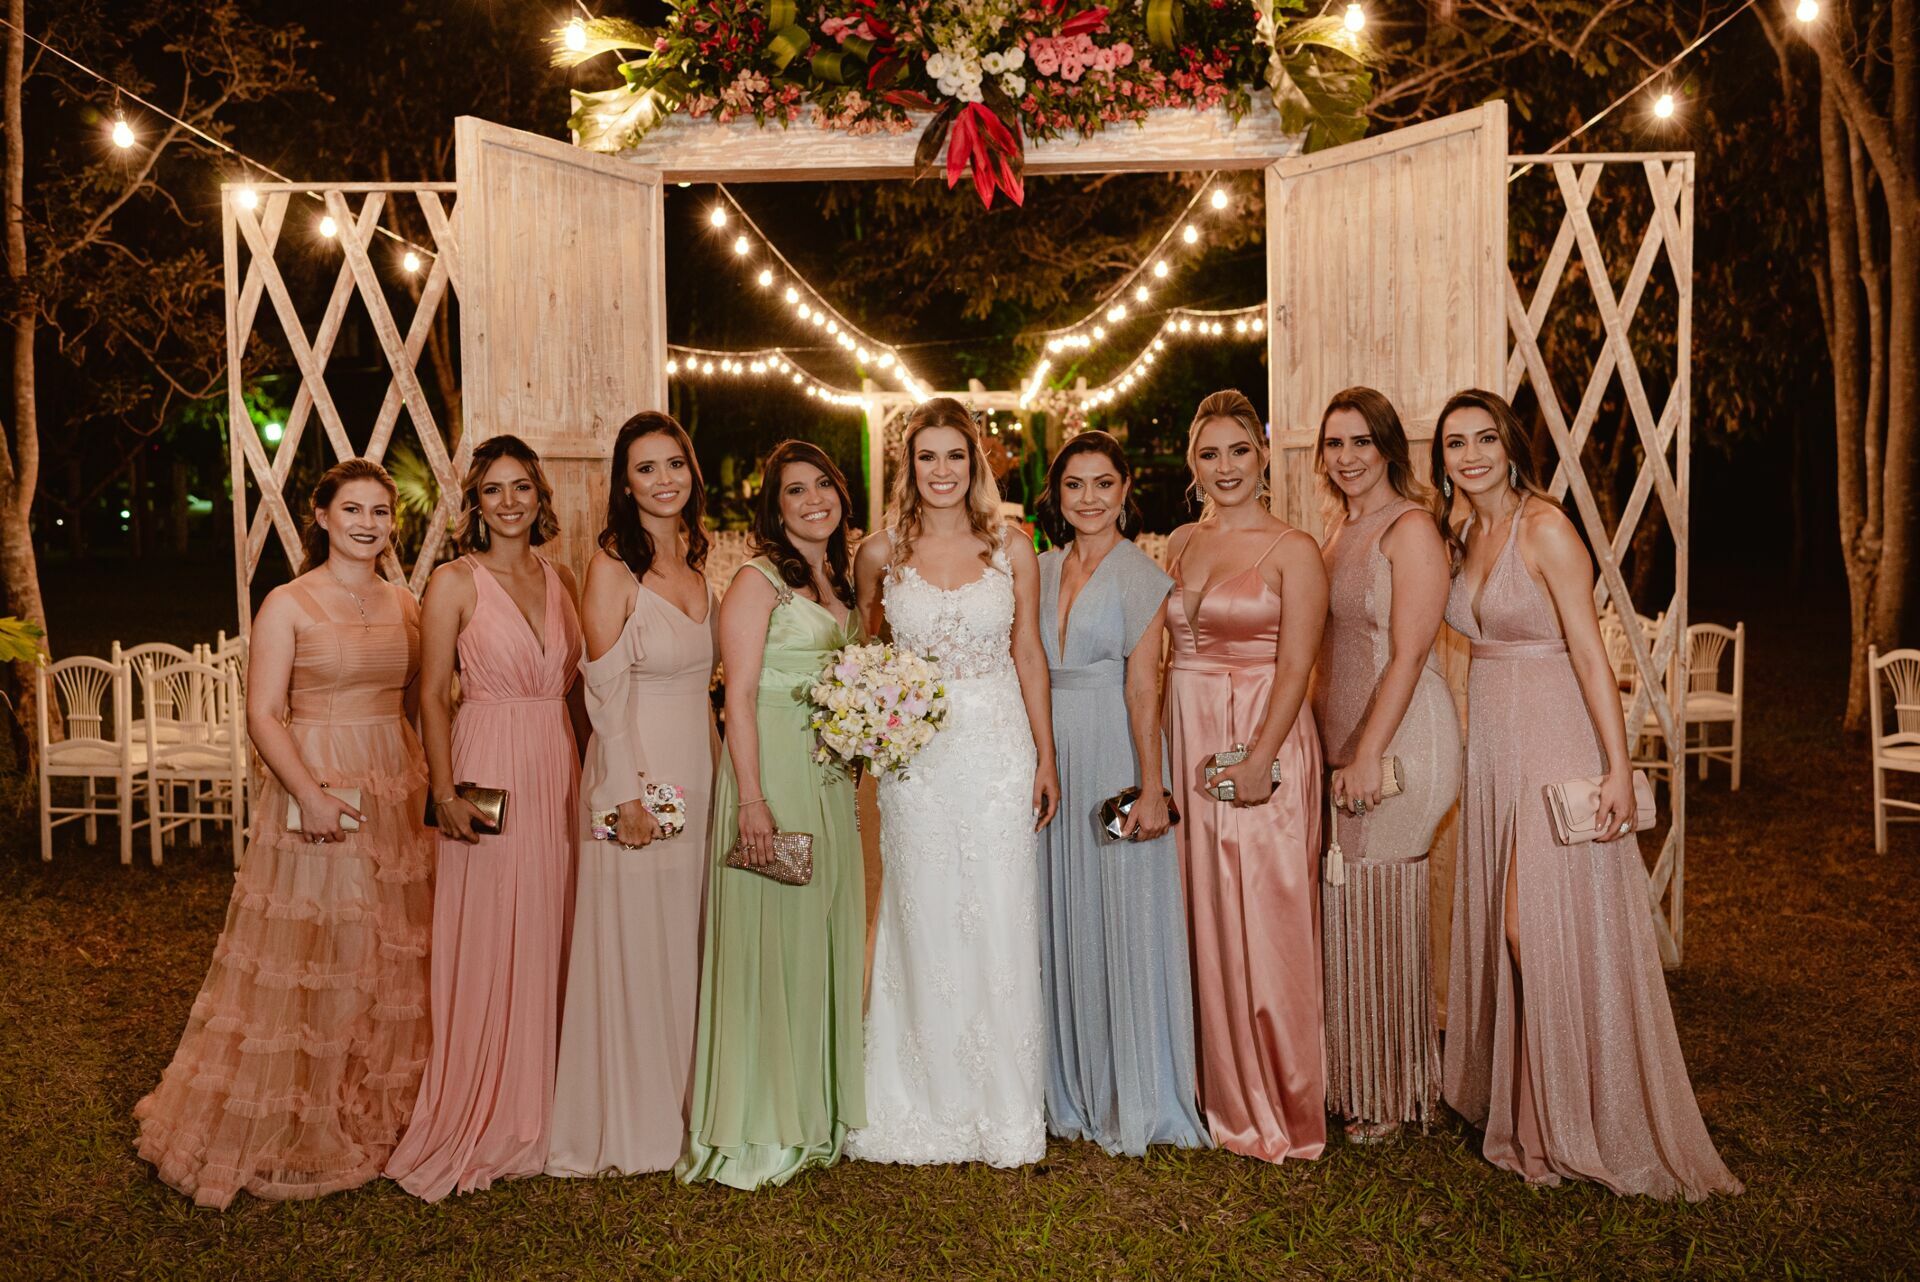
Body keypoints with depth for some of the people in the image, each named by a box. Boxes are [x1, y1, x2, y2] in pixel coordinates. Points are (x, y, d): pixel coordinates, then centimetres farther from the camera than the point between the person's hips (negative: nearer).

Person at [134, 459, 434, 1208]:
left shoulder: (406, 605, 9)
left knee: (394, 956, 11)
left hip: (396, 794, 5)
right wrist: (310, 794, -21)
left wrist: (425, 779, 3)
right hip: (312, 788, -5)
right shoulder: (288, 606, -5)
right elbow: (264, 716, -10)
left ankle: (377, 1114, 28)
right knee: (303, 958, 1)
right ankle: (291, 1129, 17)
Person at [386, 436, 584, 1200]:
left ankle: (538, 1109, 24)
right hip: (489, 770, -4)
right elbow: (432, 695, -5)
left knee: (548, 938, 10)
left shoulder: (560, 580, 10)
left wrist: (586, 773, 5)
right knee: (486, 945, 0)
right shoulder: (455, 582, -3)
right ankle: (479, 1123, 14)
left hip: (559, 770, 5)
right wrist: (446, 793, -14)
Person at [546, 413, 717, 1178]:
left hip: (700, 771, 7)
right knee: (633, 946, 2)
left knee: (688, 941, 15)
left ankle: (684, 1107, 29)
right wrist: (629, 793, -17)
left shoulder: (695, 560, 10)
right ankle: (627, 1126, 17)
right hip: (637, 775, -7)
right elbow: (605, 690, -13)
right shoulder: (613, 566, -10)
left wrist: (718, 771, 12)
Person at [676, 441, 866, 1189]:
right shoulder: (759, 580, -8)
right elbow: (739, 696, -14)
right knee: (769, 939, -2)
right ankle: (760, 1128, 9)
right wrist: (752, 800, -20)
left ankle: (818, 1112, 24)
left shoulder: (841, 579, 15)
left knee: (825, 937, 12)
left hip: (832, 781, 8)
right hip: (772, 770, -7)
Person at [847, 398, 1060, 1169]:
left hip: (999, 751, 0)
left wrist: (1046, 758, 3)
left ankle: (1006, 1108, 17)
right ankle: (930, 1106, 20)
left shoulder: (1013, 551, 3)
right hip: (915, 755, 0)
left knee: (1000, 927, 3)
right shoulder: (882, 553, 3)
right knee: (924, 925, 6)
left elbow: (1029, 656, 6)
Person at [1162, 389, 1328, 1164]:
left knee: (1263, 922, -1)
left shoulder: (1292, 550, -4)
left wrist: (1260, 759, -19)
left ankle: (1278, 1111, 14)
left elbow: (1294, 668, -10)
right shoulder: (1180, 544, 12)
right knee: (1201, 920, 10)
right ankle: (1222, 1096, 24)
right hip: (1185, 744, 5)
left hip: (1262, 745, -5)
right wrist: (1160, 755, 5)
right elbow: (1170, 655, 13)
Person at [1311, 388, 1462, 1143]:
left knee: (1382, 911, 0)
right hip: (1338, 740, 8)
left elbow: (1408, 655, -17)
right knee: (1345, 907, 11)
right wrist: (1330, 749, 14)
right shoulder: (1340, 531, 15)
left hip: (1398, 738, -8)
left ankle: (1394, 1096, 15)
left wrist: (1368, 756, -21)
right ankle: (1354, 1082, 23)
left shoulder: (1410, 530, -11)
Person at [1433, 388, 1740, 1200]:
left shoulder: (1544, 528, -12)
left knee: (1543, 927, -6)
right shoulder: (1466, 535, 11)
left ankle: (1574, 1126, 10)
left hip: (1555, 742, -7)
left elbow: (1589, 650, -16)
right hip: (1491, 745, 8)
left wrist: (1617, 767, -20)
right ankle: (1519, 1102, 27)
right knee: (1500, 925, 12)